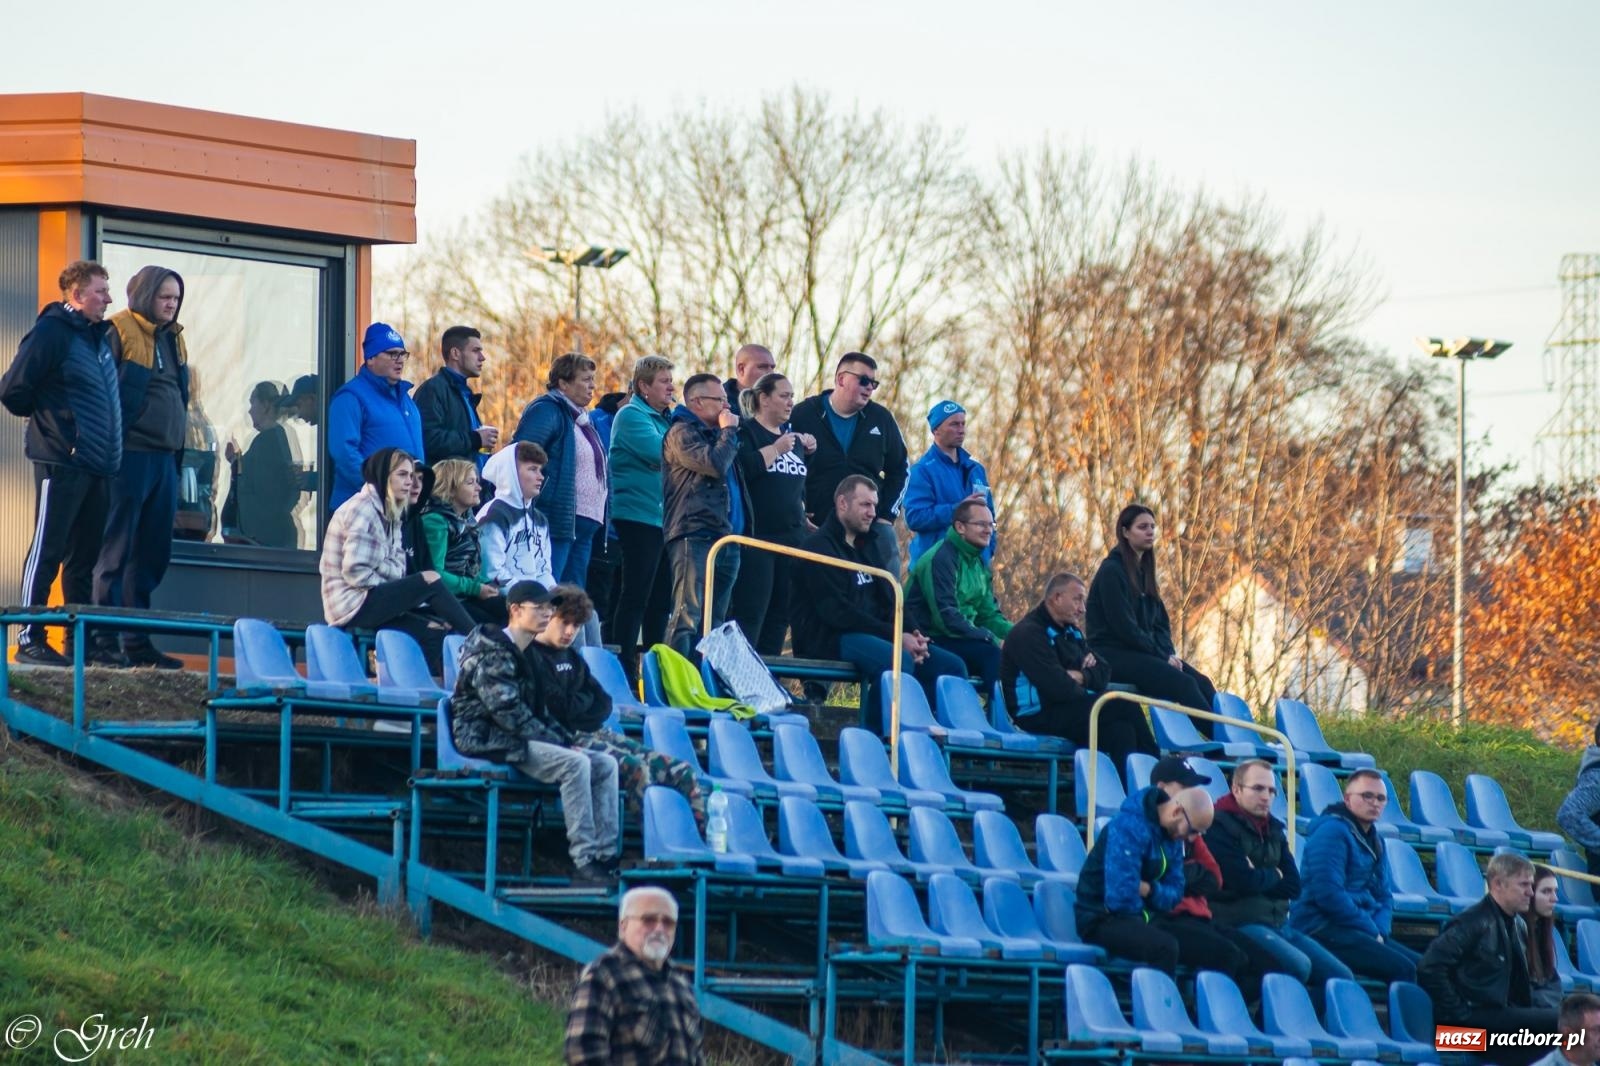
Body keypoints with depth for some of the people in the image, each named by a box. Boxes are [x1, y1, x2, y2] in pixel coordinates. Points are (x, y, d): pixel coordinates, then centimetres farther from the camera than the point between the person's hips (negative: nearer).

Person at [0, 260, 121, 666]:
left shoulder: (101, 334, 15)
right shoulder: (51, 333, -11)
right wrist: (47, 419, -1)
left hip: (97, 465, 8)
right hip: (61, 462, -8)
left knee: (85, 555, 11)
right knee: (47, 550, -6)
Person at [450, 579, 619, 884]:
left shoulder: (523, 654, 20)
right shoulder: (491, 651, -10)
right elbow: (506, 710, -19)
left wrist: (565, 740, 6)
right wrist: (556, 743, -17)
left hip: (518, 739, 10)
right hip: (487, 740, -10)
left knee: (605, 765, -3)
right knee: (575, 764, -29)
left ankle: (606, 856, -12)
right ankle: (584, 859, -29)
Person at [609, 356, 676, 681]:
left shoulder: (665, 418, 19)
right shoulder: (632, 416, -8)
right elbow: (659, 453, -20)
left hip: (665, 519, 9)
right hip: (640, 517, -9)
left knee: (662, 598, 10)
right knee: (636, 597, -9)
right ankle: (625, 669, -8)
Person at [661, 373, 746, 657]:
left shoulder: (714, 433, 25)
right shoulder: (682, 432, -4)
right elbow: (714, 464, -18)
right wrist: (729, 431, -4)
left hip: (726, 537, 9)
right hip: (695, 535, -9)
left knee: (714, 621, 9)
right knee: (688, 618, -16)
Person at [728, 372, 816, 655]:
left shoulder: (794, 438, 19)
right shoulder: (745, 431, -2)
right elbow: (742, 468, -20)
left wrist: (803, 522, 23)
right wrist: (776, 449, -14)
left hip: (792, 538, 7)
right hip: (756, 536, -7)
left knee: (780, 618, 6)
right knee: (749, 614, -11)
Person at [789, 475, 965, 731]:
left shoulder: (869, 546, 21)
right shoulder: (819, 547, -7)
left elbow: (888, 602, 18)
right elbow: (838, 613, -17)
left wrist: (910, 635, -4)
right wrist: (896, 636, -20)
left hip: (872, 635, 9)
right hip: (828, 640, -9)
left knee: (951, 666, -3)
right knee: (899, 660, -35)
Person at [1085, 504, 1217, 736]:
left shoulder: (1143, 571, 16)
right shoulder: (1111, 571, -9)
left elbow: (1160, 622, 16)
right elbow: (1123, 626, -16)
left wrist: (1168, 653, -3)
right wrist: (1162, 655, -14)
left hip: (1143, 653, 8)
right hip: (1113, 654, -8)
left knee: (1202, 683, -14)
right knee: (1183, 684, -27)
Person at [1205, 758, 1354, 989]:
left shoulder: (1273, 829, 18)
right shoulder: (1219, 827, -7)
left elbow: (1293, 886, 9)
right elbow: (1244, 881, -17)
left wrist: (1261, 877, -8)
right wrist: (1274, 876, 2)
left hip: (1278, 924, 9)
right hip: (1241, 924, -9)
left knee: (1342, 977, 0)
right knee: (1298, 965, -32)